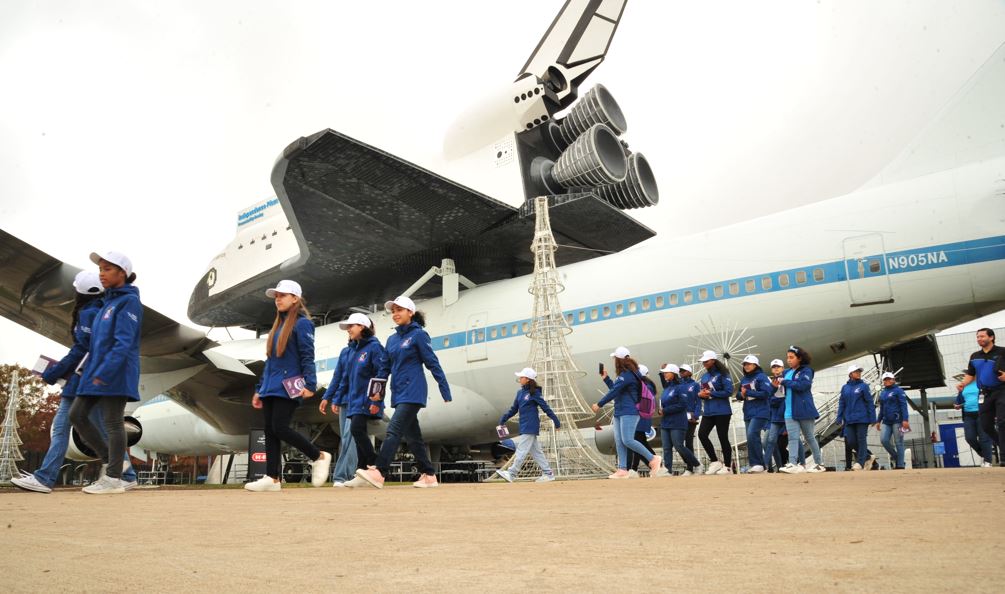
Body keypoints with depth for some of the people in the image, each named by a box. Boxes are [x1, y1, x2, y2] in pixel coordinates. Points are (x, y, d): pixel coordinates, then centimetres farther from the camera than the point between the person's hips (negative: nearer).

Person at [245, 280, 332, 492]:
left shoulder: (302, 323, -4)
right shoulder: (278, 325, 20)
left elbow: (307, 356, -13)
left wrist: (310, 384, -24)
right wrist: (259, 389, 20)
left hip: (288, 387, -8)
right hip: (270, 387, 8)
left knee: (280, 428, -14)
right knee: (269, 431, 3)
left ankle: (319, 457, 2)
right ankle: (272, 478, 5)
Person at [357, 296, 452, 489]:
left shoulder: (418, 335, -4)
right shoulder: (392, 339, 15)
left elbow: (433, 364, -7)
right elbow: (387, 367, 18)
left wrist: (446, 393, -10)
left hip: (413, 392, -7)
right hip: (399, 393, 7)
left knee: (394, 430, -17)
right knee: (413, 436, 8)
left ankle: (379, 472, -23)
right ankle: (429, 475, 15)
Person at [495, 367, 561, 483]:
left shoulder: (534, 393, -11)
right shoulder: (520, 393, 11)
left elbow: (546, 408, -11)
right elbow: (514, 409, 15)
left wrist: (556, 422, -9)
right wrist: (503, 419, 4)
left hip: (530, 428, -8)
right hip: (524, 427, 8)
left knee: (521, 450, -6)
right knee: (536, 451, 10)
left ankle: (511, 474, -3)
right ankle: (548, 473, 16)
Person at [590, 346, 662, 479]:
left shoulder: (627, 375, -13)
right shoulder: (624, 374, 17)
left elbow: (614, 392, -17)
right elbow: (615, 390, 27)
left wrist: (599, 404, -12)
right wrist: (605, 378, 24)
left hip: (629, 412, -10)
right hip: (619, 413, 10)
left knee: (627, 440, -17)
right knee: (619, 442, 4)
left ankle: (653, 459, -8)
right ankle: (622, 470, 3)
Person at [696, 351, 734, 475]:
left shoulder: (722, 374, -6)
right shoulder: (704, 377, 15)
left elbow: (729, 391, -14)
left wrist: (711, 393, -15)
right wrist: (700, 394, -3)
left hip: (721, 412, -6)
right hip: (708, 412, 6)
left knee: (723, 438, -1)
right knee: (702, 434, -8)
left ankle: (728, 467, 11)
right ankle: (715, 462, 5)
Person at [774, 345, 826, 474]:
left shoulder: (806, 371, -5)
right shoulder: (786, 372, 13)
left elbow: (802, 385, -22)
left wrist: (784, 382, -14)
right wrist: (777, 385, -5)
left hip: (804, 410, -5)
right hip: (790, 412, 5)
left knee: (809, 437, 6)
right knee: (792, 438, -6)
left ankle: (820, 464, 19)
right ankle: (792, 464, -13)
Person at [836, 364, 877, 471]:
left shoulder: (863, 386, -1)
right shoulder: (845, 387, 9)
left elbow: (869, 402, -2)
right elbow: (841, 403, 11)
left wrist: (872, 418, -7)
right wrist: (839, 418, 5)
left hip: (862, 418, -4)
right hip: (849, 419, 4)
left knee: (861, 440, -1)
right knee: (850, 441, 2)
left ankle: (860, 462, 6)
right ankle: (867, 457, 22)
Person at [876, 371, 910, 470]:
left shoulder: (898, 391, -2)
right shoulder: (882, 393, 17)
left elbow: (904, 405, -9)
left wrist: (905, 420, -19)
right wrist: (878, 421, 18)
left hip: (897, 420, -5)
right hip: (886, 422, 6)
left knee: (898, 442, -3)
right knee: (883, 440, -9)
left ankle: (900, 465, 2)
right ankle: (894, 456, 14)